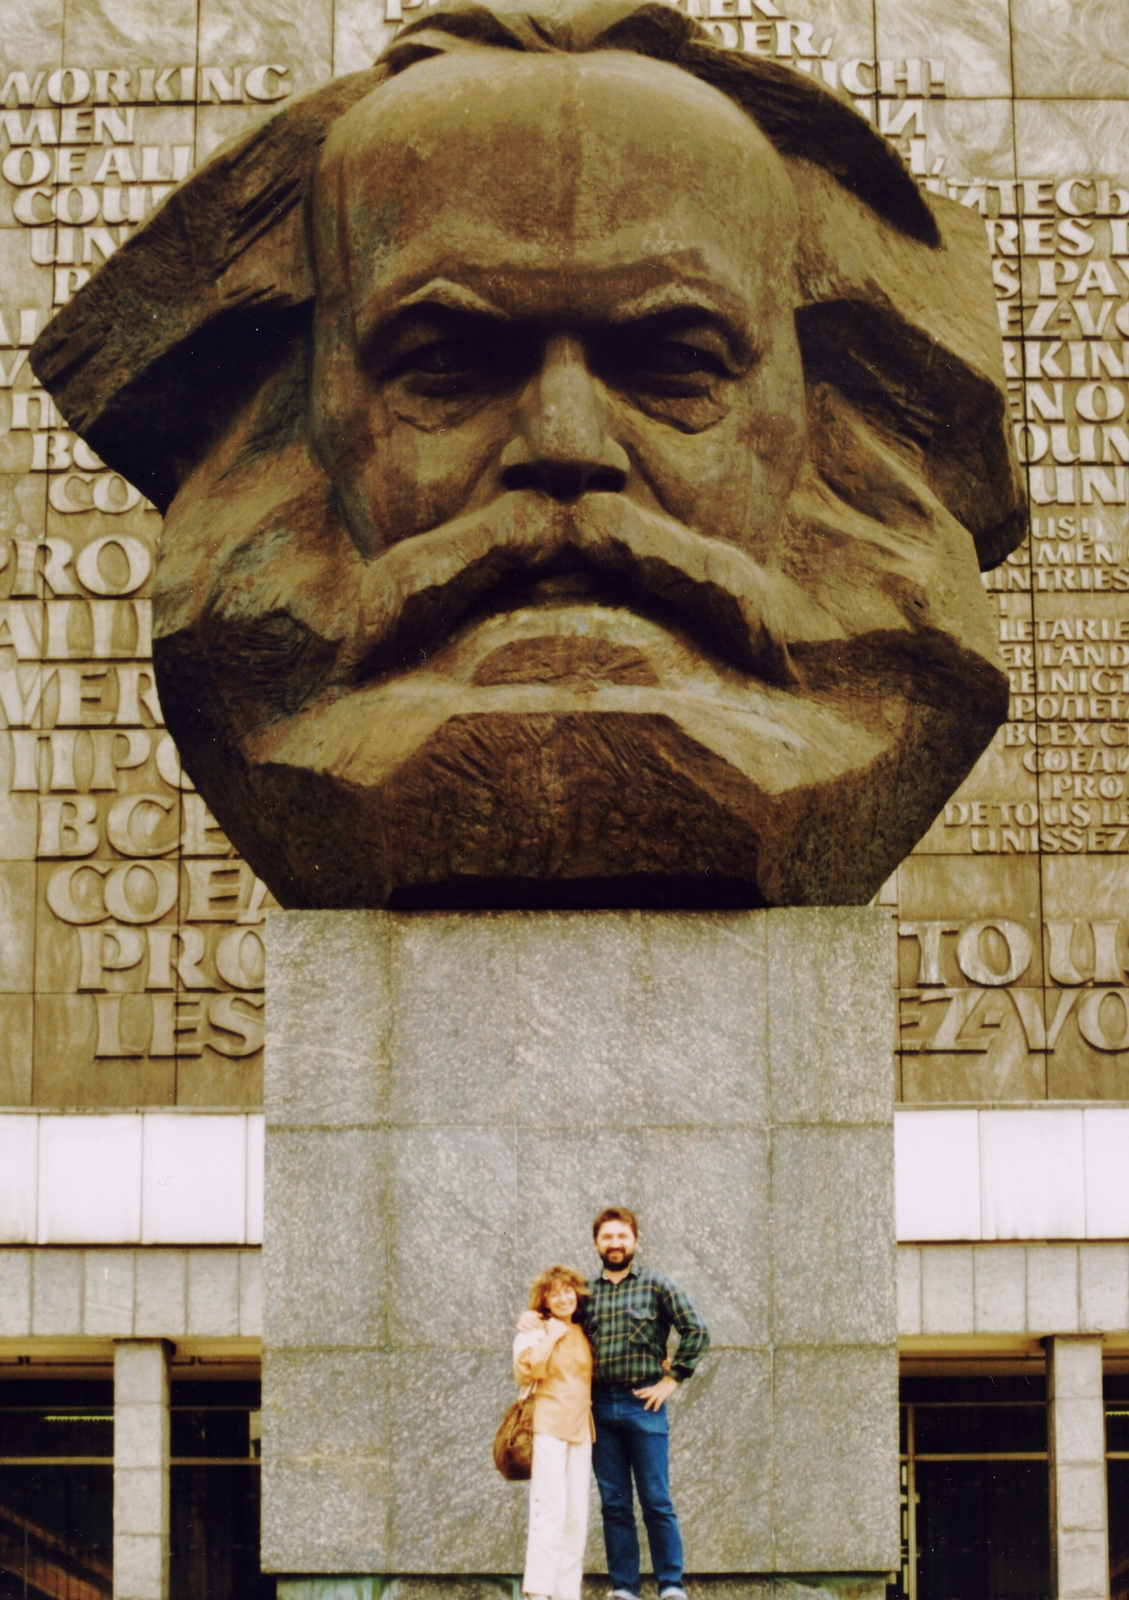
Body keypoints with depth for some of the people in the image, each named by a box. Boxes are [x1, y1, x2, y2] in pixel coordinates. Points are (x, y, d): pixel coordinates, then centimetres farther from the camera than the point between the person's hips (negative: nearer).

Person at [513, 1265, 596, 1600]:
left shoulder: (583, 1334, 15)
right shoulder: (534, 1330, 1)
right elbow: (525, 1371, -14)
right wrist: (552, 1336, -9)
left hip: (580, 1429, 6)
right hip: (547, 1427, -6)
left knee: (576, 1514, 4)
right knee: (549, 1509, -15)